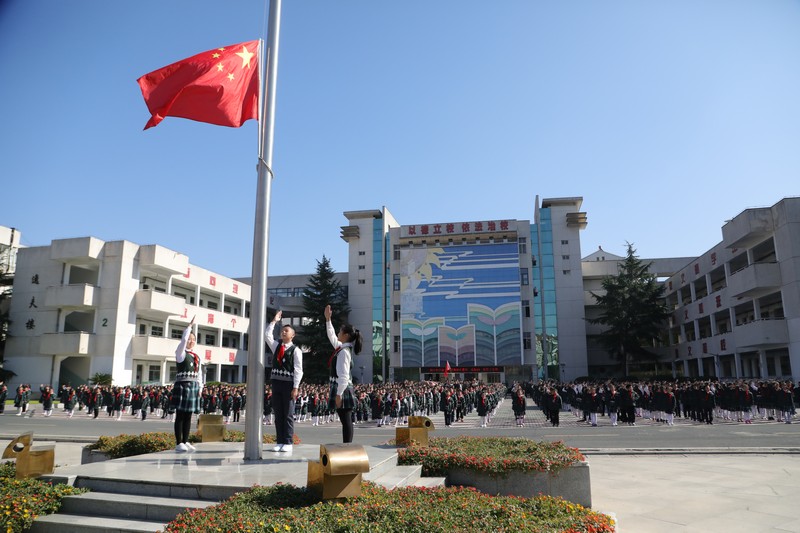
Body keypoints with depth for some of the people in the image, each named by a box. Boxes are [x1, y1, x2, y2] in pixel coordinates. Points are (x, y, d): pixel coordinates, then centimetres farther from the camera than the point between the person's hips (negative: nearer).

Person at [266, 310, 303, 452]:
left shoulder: (296, 350, -4)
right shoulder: (276, 346, 14)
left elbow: (298, 370, -8)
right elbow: (267, 335, 6)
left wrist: (295, 387, -14)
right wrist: (274, 321, 5)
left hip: (289, 383, -5)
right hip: (276, 382, 5)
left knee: (288, 414, -1)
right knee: (278, 414, 7)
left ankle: (288, 443, 4)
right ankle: (279, 442, 11)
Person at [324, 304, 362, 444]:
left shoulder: (344, 352, -16)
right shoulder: (340, 347, 12)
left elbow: (344, 376, -22)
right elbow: (331, 335, 30)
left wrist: (339, 394, -22)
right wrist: (328, 319, 31)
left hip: (342, 390, -9)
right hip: (341, 390, 9)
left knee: (346, 421, -6)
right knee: (346, 421, 10)